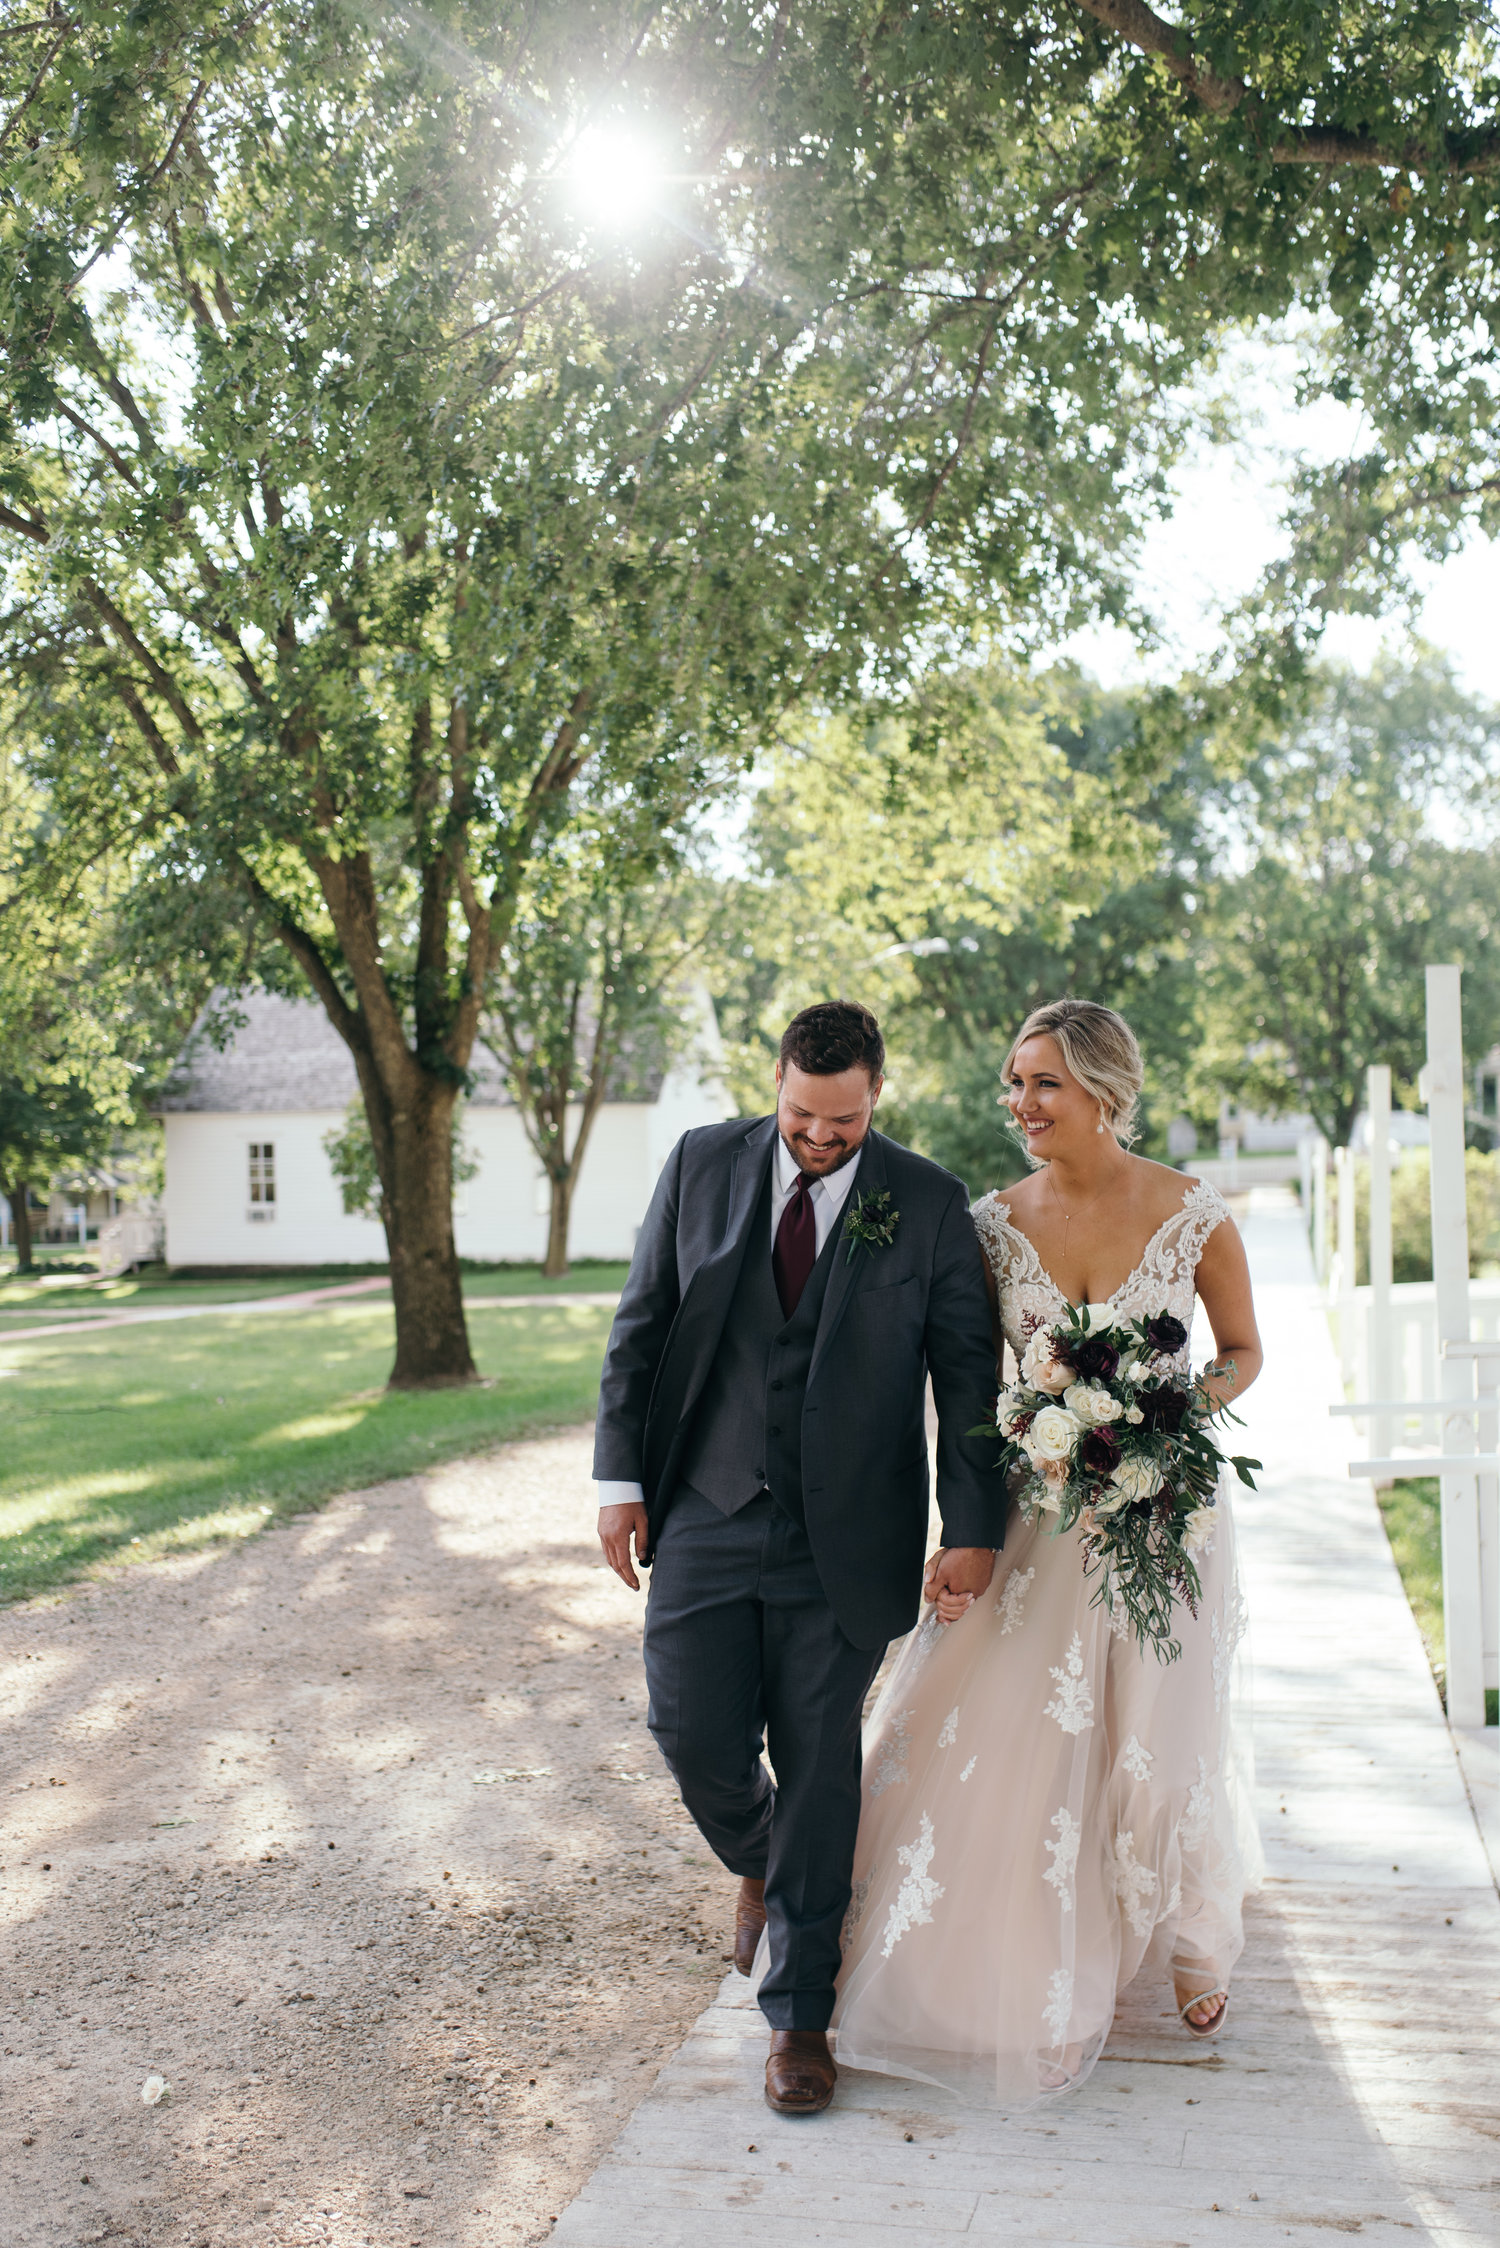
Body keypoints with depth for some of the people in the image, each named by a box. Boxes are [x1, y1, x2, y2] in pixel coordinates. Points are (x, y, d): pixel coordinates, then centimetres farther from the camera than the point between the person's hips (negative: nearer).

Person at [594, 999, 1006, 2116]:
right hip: (708, 1515, 2)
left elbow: (967, 1372, -1)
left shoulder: (929, 1203, -3)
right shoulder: (703, 1164, 2)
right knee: (695, 1736, 0)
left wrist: (974, 1528, -7)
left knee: (818, 1768, 4)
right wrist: (623, 1478, 0)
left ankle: (800, 2016, 20)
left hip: (844, 1539, -2)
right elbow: (640, 1324, 5)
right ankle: (760, 1863, 36)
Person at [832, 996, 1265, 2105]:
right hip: (1038, 1510, 2)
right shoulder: (994, 1223, -4)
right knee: (981, 1731, 0)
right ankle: (1006, 1977, 26)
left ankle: (1194, 1939, 39)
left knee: (1160, 1736, 7)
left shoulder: (1197, 1215, -10)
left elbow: (1243, 1351, 4)